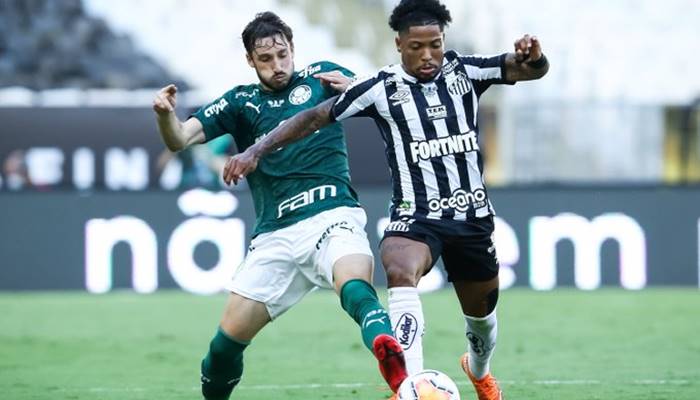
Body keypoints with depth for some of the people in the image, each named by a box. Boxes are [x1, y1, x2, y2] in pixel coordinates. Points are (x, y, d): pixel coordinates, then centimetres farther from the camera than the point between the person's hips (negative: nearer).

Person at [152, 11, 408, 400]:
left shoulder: (321, 76, 10)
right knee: (228, 339, 2)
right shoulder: (241, 102, 12)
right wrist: (165, 115, -20)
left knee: (355, 286, -36)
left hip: (332, 215, -3)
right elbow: (180, 139, 3)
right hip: (275, 236, 3)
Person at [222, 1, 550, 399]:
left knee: (482, 312, 17)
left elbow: (531, 70, -6)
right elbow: (316, 116, -5)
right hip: (415, 215, -3)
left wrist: (533, 56, -30)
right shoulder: (382, 88, -8)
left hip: (473, 215, 3)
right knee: (401, 273, -36)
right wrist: (257, 151, -11)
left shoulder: (464, 71, -2)